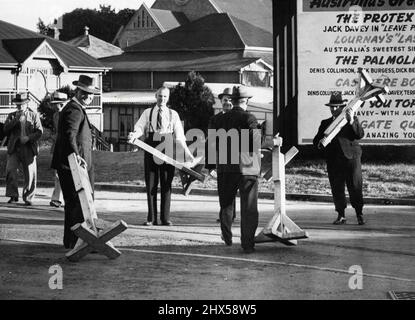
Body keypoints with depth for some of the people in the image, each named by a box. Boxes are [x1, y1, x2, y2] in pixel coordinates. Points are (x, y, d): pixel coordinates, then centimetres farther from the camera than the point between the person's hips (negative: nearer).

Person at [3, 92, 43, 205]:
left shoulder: (34, 115, 9)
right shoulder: (12, 116, 13)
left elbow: (39, 131, 2)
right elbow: (5, 129, 0)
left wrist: (28, 138, -14)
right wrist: (16, 120, -11)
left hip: (28, 148, -1)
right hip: (14, 148, 1)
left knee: (30, 175, -1)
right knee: (10, 170, -14)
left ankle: (28, 198, 9)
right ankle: (13, 195, -4)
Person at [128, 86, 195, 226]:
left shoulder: (173, 114, 11)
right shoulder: (147, 113, 12)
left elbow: (179, 134, 8)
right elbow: (140, 127, 1)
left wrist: (186, 151, -1)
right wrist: (134, 135, -22)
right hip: (151, 147, 0)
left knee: (166, 184, 0)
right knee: (150, 184, 1)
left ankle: (165, 218, 5)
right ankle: (151, 218, 6)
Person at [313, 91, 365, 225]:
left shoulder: (353, 120, 9)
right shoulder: (325, 123, 16)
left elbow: (360, 134, -8)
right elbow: (316, 140, 10)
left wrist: (351, 121, -21)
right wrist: (319, 144, -14)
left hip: (351, 159, -3)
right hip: (333, 162, 3)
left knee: (355, 188, -4)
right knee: (337, 189, 2)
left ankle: (359, 215, 6)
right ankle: (341, 216, 11)